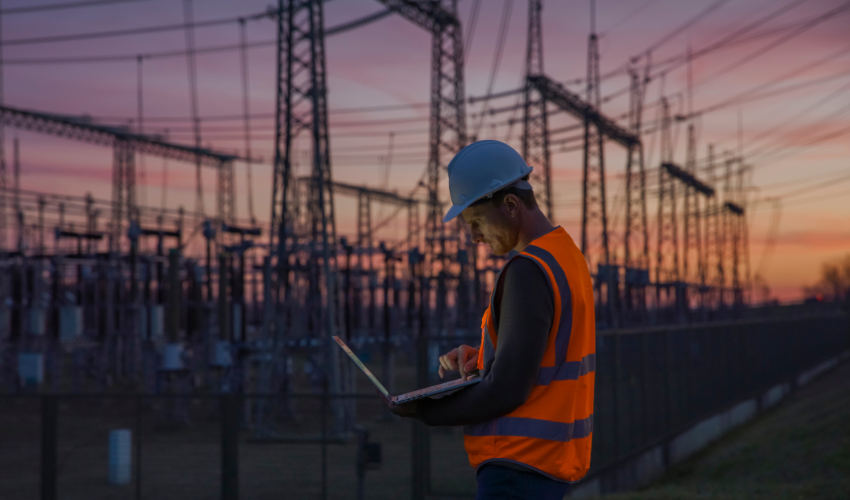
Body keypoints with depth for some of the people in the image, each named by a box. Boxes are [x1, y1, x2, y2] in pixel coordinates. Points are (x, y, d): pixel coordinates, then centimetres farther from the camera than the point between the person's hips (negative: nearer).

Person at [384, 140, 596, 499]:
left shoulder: (528, 271, -18)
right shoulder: (567, 255, 12)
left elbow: (506, 391, -20)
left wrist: (420, 410, -9)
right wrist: (480, 358, 5)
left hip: (519, 469, -10)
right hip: (553, 458, 10)